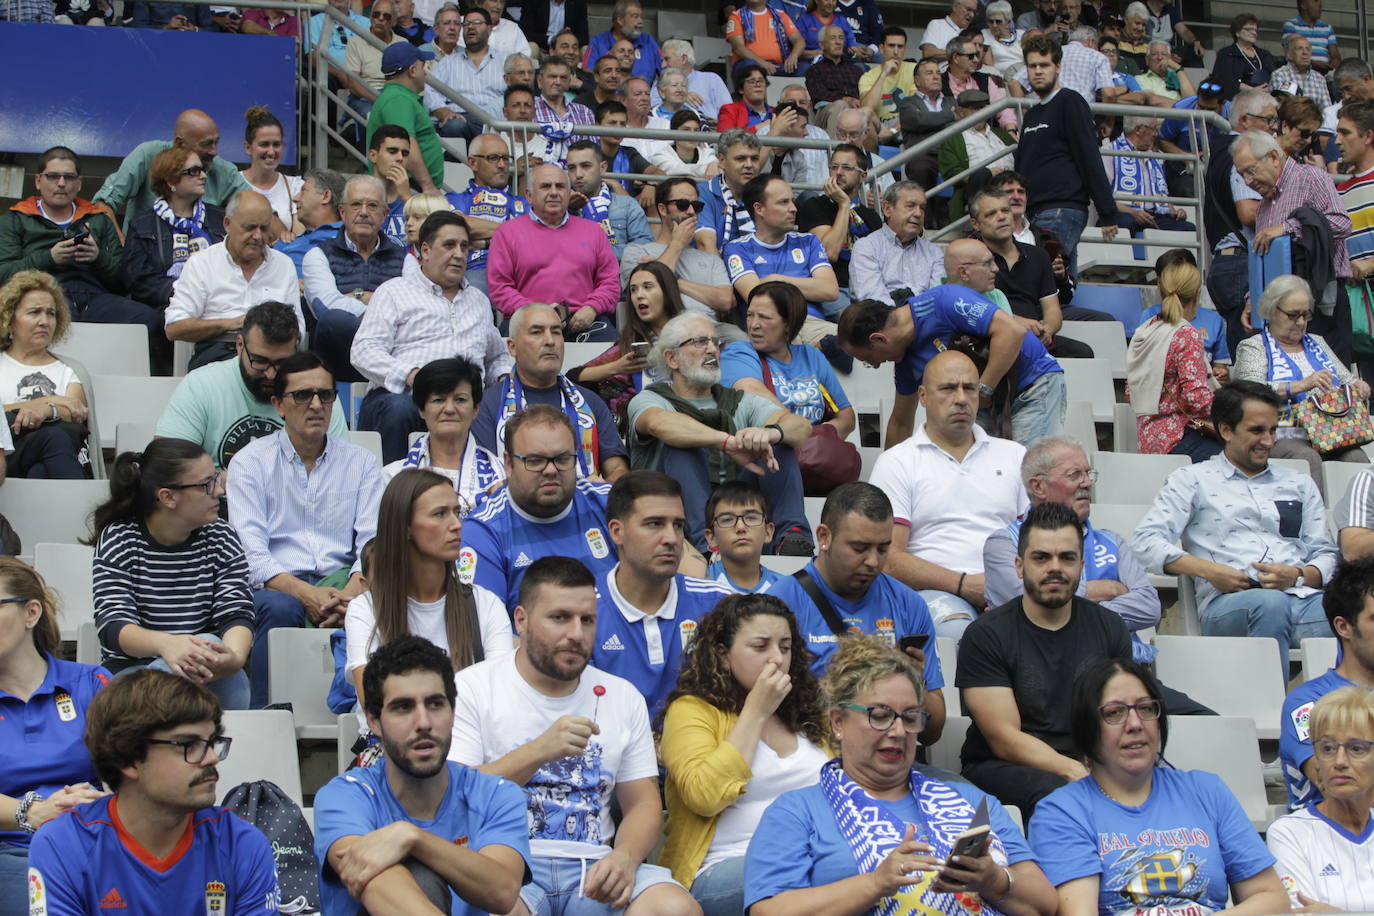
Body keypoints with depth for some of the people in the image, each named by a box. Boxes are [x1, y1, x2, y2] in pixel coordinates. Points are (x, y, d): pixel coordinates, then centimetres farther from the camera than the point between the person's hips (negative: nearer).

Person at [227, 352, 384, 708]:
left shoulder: (360, 462, 15)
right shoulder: (251, 461, 7)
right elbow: (251, 554, -5)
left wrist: (350, 593, -19)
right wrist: (306, 593, -22)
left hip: (341, 581, 2)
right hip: (277, 585, -2)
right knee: (281, 608, -36)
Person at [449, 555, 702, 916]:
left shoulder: (623, 697, 17)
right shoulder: (472, 688, 5)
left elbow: (643, 802, 14)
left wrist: (626, 855, -9)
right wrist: (538, 752, -19)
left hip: (594, 869, 4)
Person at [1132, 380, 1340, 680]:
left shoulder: (1299, 484, 30)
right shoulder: (1192, 480, 18)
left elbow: (1326, 556, 23)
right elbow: (1146, 541, 5)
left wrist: (1298, 575, -1)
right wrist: (1209, 570, -8)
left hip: (1303, 597, 3)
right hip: (1227, 602, -3)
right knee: (1271, 604, -39)